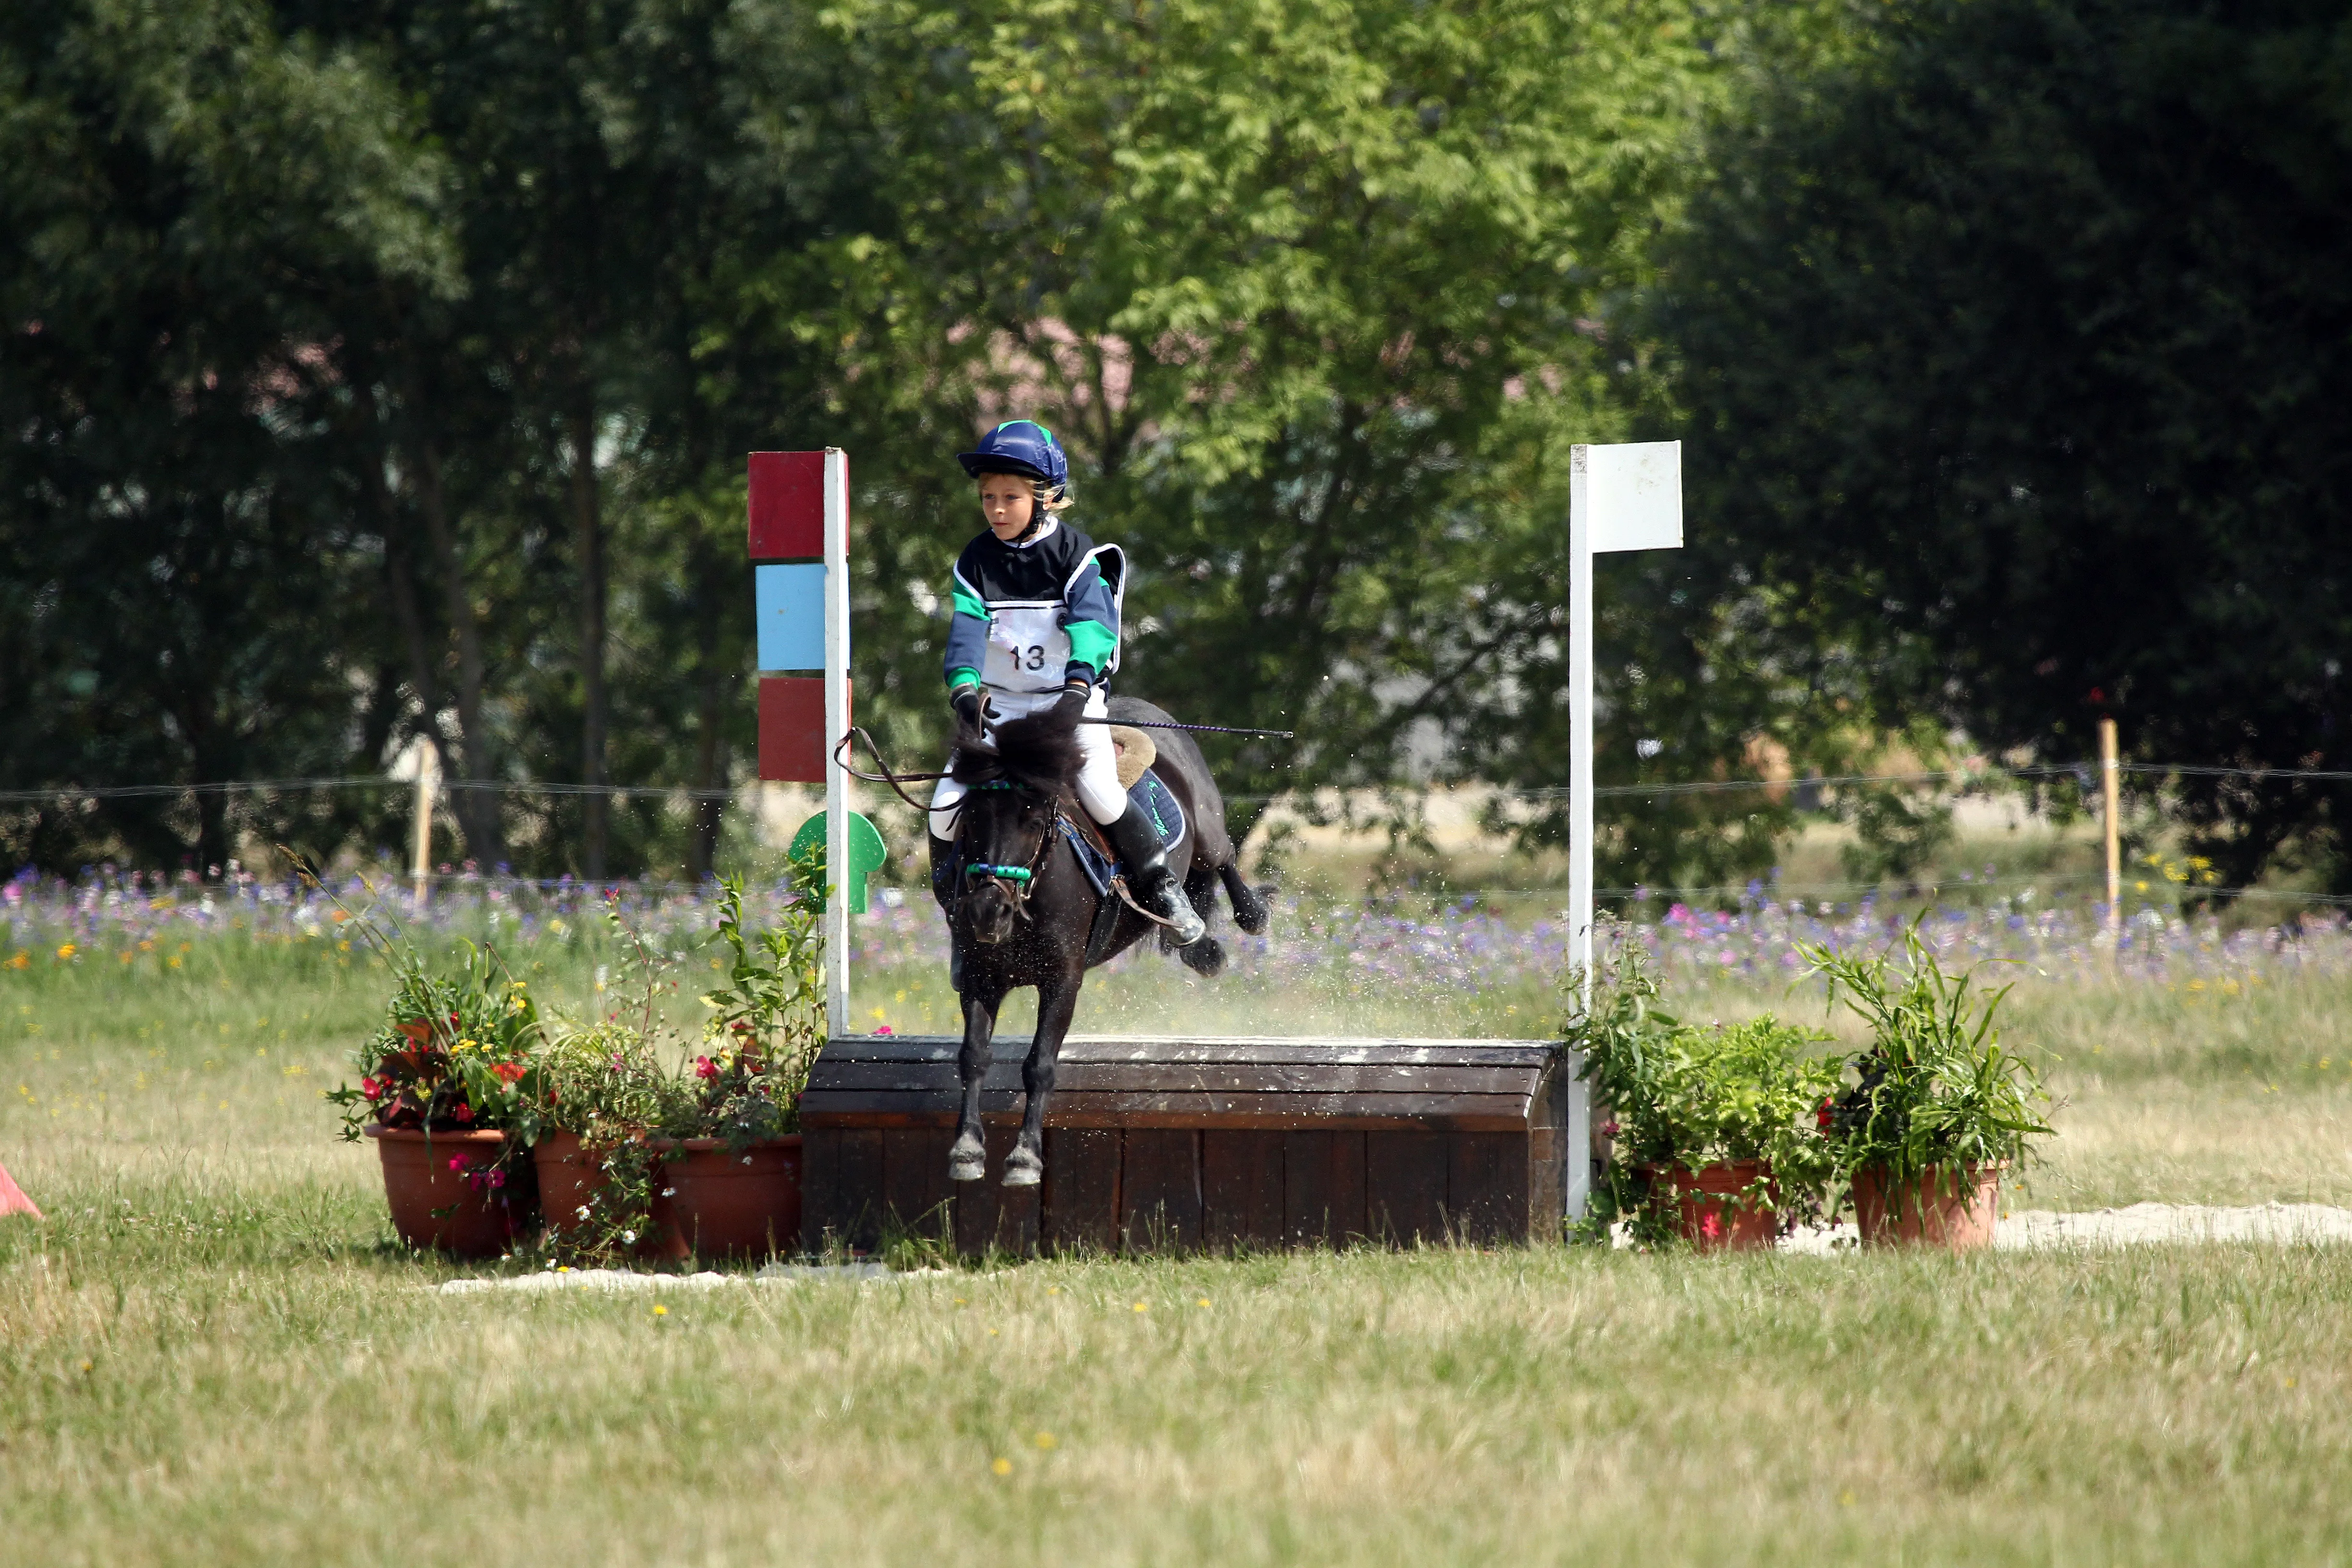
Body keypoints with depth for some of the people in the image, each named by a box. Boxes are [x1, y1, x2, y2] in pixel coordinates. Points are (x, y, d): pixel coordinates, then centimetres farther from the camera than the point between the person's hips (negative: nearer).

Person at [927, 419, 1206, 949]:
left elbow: (1093, 622, -20)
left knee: (1100, 792, -23)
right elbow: (967, 628, -10)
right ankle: (955, 903, 13)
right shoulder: (976, 562, 2)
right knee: (947, 807, -10)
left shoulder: (1074, 554, -7)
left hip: (1072, 704, -3)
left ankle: (1160, 889, -3)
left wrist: (1078, 687, -38)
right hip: (999, 706, 3)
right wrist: (964, 687, -30)